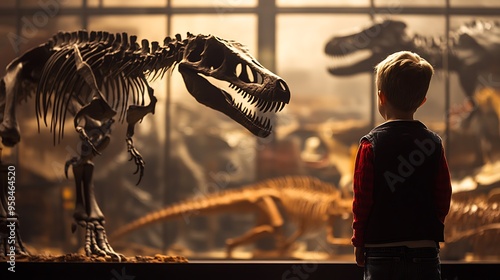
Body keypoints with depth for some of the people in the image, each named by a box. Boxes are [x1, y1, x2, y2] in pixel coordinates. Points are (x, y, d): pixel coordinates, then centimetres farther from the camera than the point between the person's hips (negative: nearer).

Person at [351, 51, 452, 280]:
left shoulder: (371, 143, -7)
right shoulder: (434, 143, 2)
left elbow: (362, 200, -5)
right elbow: (444, 198, 5)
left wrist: (359, 242, 7)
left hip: (382, 252, -2)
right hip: (426, 252, 3)